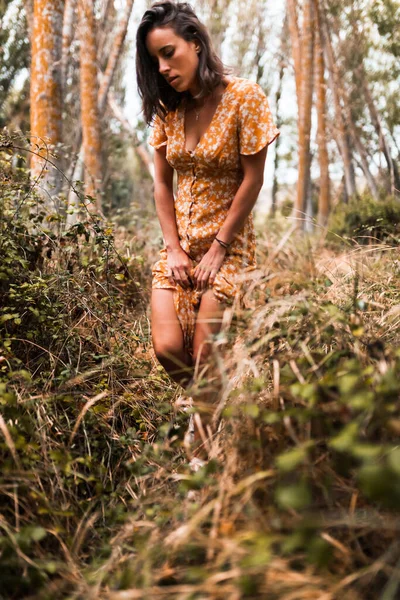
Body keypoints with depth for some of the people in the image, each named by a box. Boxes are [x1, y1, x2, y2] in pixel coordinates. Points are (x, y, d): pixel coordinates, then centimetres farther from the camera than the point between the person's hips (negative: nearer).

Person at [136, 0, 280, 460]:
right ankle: (210, 406, 23)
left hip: (228, 240, -4)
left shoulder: (244, 97, -11)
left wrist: (217, 249, -13)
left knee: (204, 358, -9)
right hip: (180, 239, 5)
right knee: (167, 348, -7)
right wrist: (173, 247, -4)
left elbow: (252, 180, -12)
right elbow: (162, 182, 6)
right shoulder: (167, 106, 5)